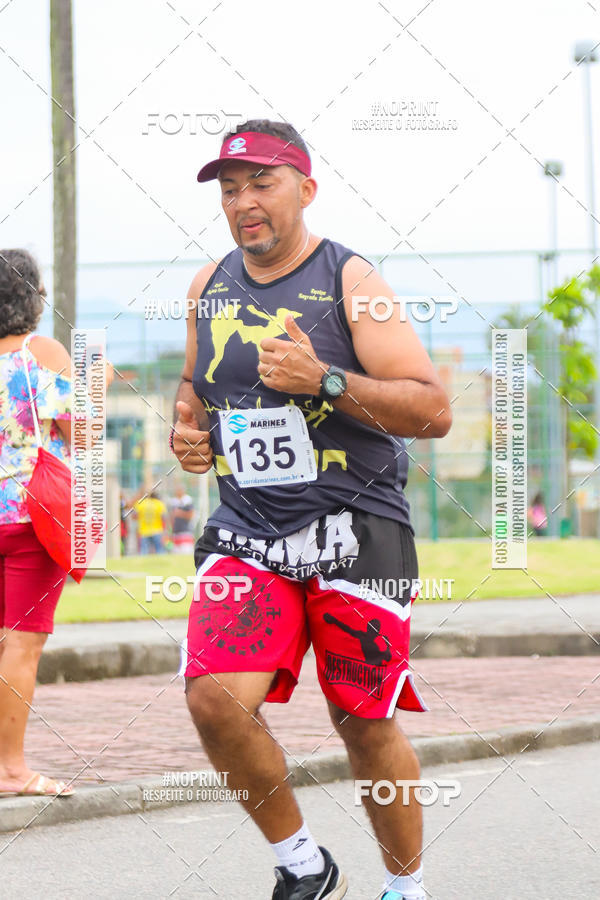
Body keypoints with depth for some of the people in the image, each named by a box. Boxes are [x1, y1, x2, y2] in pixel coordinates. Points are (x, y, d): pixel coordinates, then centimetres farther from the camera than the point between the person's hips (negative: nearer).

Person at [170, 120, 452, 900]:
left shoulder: (351, 281, -6)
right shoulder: (209, 289, 9)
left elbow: (433, 411, -12)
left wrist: (323, 381, -23)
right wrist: (188, 429, 6)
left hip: (356, 531, -4)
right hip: (246, 534, 4)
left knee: (365, 724, 3)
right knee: (214, 698, -17)